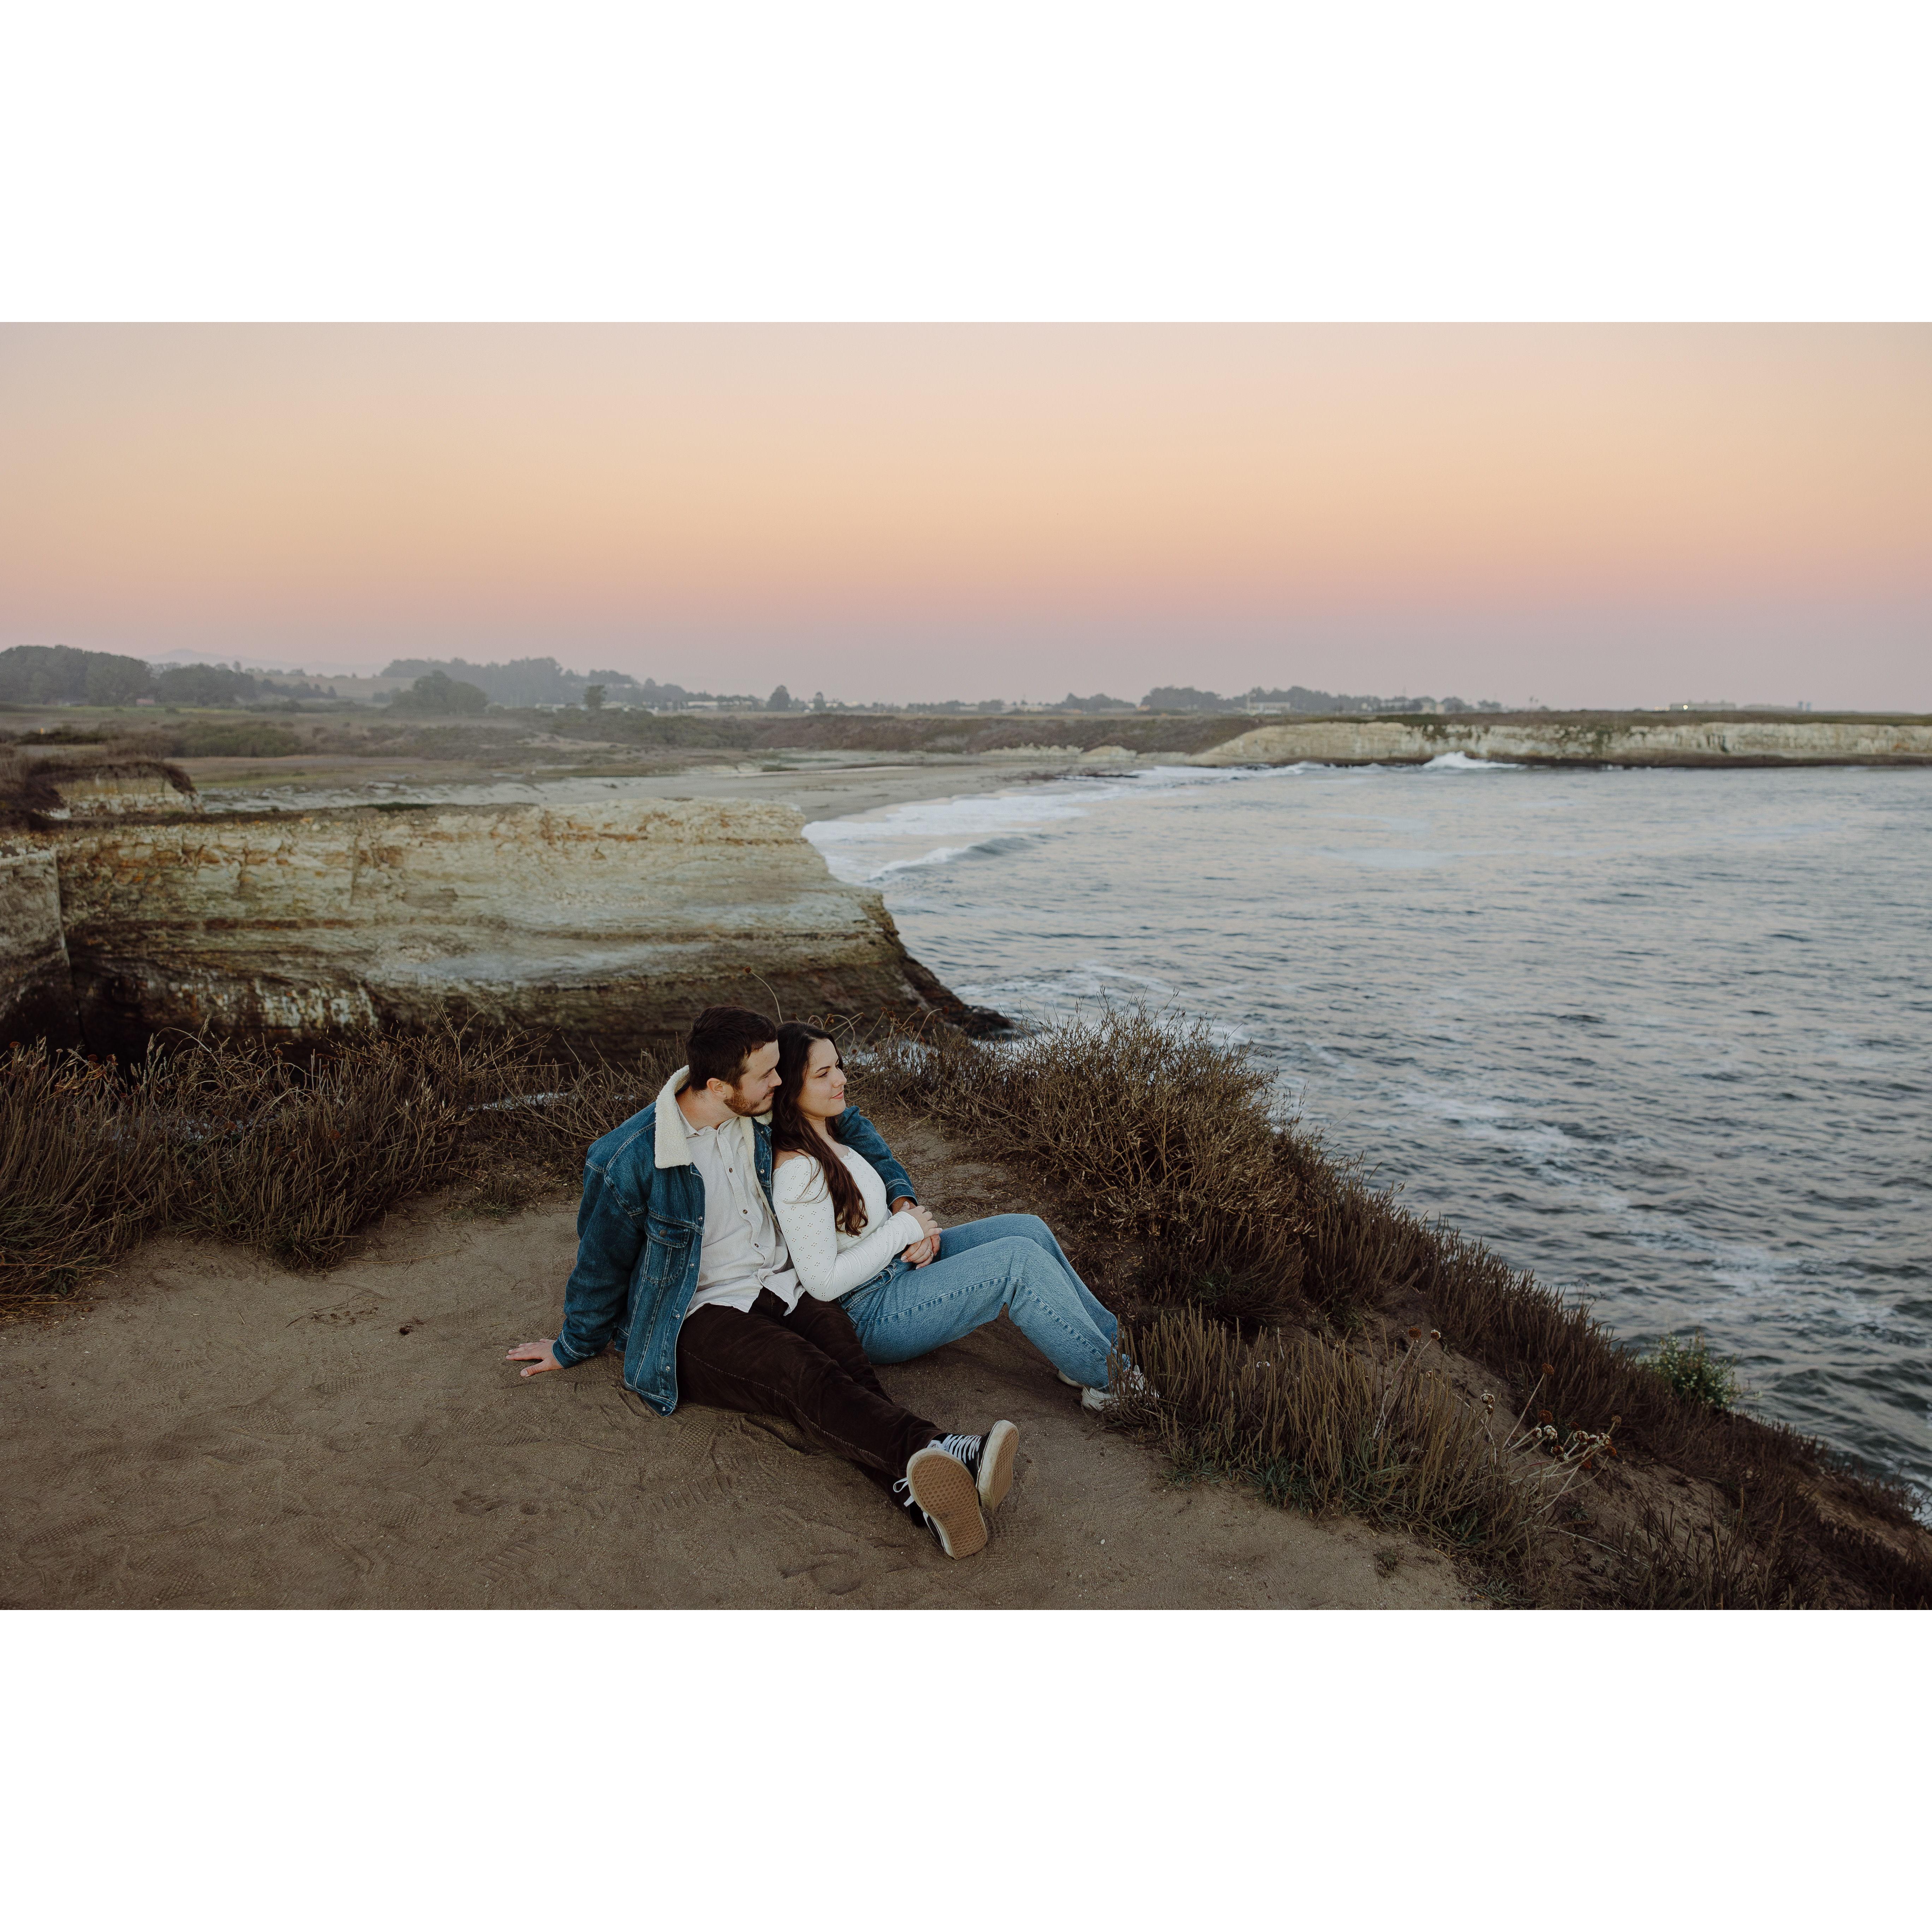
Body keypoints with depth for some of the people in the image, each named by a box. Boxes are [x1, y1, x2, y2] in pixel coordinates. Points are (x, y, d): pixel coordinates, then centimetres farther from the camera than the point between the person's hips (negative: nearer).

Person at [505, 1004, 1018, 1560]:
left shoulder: (763, 1117, 2)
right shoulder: (628, 1161, -14)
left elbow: (850, 1125, 21)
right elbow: (601, 1266, 2)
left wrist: (903, 1200, 13)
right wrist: (572, 1349, 17)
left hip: (784, 1285, 5)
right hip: (701, 1320, -4)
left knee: (847, 1364, -31)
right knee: (807, 1375, -36)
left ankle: (921, 1491, -57)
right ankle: (936, 1450, -59)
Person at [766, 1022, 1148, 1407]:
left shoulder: (829, 1131, 5)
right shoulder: (798, 1171, -26)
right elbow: (823, 1282, -26)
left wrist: (911, 1221, -4)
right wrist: (905, 1229, -17)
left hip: (899, 1261, 10)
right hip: (870, 1312, -10)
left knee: (1029, 1229, -2)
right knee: (1021, 1259, -19)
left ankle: (1110, 1336, 7)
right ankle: (1104, 1379, -5)